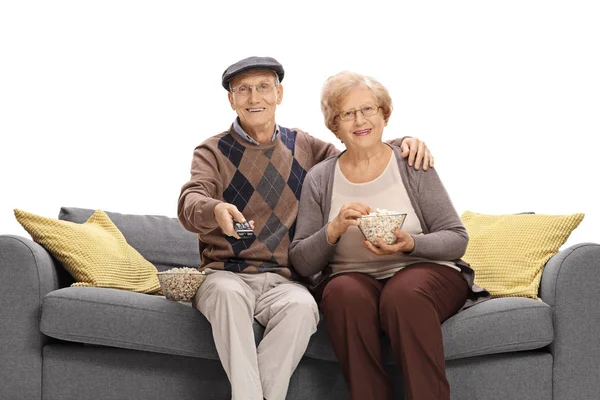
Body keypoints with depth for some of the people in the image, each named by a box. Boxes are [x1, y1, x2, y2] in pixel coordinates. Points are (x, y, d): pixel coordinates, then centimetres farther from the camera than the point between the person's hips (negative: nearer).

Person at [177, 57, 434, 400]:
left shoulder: (305, 148, 17)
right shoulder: (213, 152, 7)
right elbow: (190, 203, -11)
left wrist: (404, 143, 2)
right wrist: (215, 211, -36)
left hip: (282, 279, 1)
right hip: (226, 274, -1)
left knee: (302, 306, -34)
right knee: (228, 293, -37)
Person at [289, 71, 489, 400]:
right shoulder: (319, 179, 7)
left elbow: (456, 239, 2)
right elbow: (301, 262, 3)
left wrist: (410, 245, -18)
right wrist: (334, 230, -16)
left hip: (422, 271, -1)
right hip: (352, 277, 1)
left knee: (404, 294, -35)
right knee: (345, 293, -34)